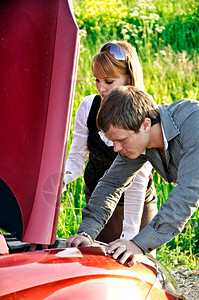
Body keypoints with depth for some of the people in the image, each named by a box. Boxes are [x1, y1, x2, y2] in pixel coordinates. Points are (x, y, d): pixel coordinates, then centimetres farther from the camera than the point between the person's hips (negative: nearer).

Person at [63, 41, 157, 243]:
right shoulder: (88, 106, -10)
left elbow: (138, 181, -25)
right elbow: (76, 158, -4)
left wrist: (129, 236, -29)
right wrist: (63, 177, -27)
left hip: (137, 206, -3)